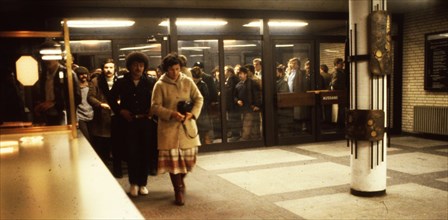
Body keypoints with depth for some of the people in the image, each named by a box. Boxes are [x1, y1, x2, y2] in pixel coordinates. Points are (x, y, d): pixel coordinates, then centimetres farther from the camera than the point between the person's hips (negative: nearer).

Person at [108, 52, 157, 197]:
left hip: (146, 121, 0)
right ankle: (133, 183, 17)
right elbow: (111, 99, 12)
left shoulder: (151, 82, 0)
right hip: (129, 122, 0)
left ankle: (143, 183, 19)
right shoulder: (121, 82, 2)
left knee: (146, 152, 6)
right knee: (132, 152, 2)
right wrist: (120, 110, -1)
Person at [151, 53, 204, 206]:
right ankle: (178, 190, 11)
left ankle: (180, 181, 35)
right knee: (173, 158, -2)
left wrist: (192, 114, -11)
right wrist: (172, 114, -19)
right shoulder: (160, 85, -3)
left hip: (187, 125, 3)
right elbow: (155, 107, -6)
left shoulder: (188, 81, 4)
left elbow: (199, 99, 6)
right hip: (169, 127, -3)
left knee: (188, 157, 8)